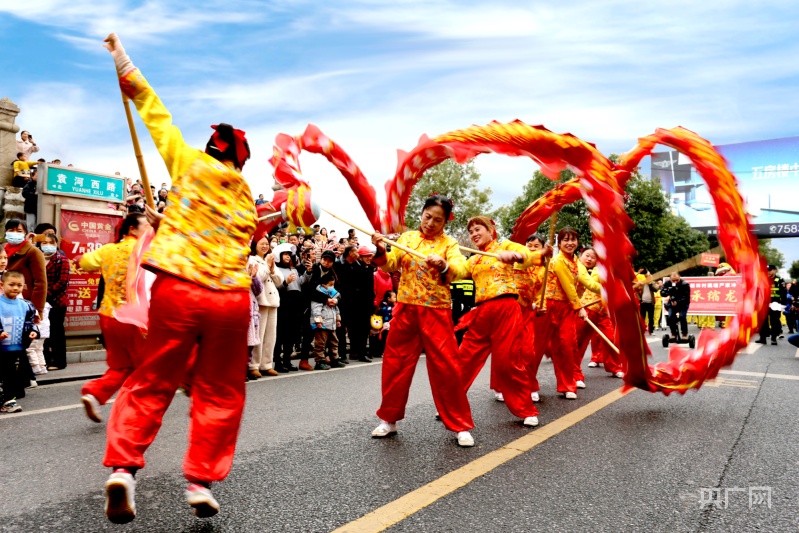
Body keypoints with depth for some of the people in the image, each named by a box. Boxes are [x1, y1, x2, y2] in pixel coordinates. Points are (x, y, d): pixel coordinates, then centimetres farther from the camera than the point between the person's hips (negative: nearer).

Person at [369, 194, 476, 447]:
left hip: (436, 312, -3)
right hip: (405, 308, 3)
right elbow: (390, 265, -1)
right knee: (395, 363, 9)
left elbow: (461, 270, -16)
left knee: (446, 367, -3)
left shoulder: (450, 243, 0)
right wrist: (381, 251, -20)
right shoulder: (407, 237, 8)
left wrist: (443, 265, -35)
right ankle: (389, 419, 25)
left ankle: (461, 426, 11)